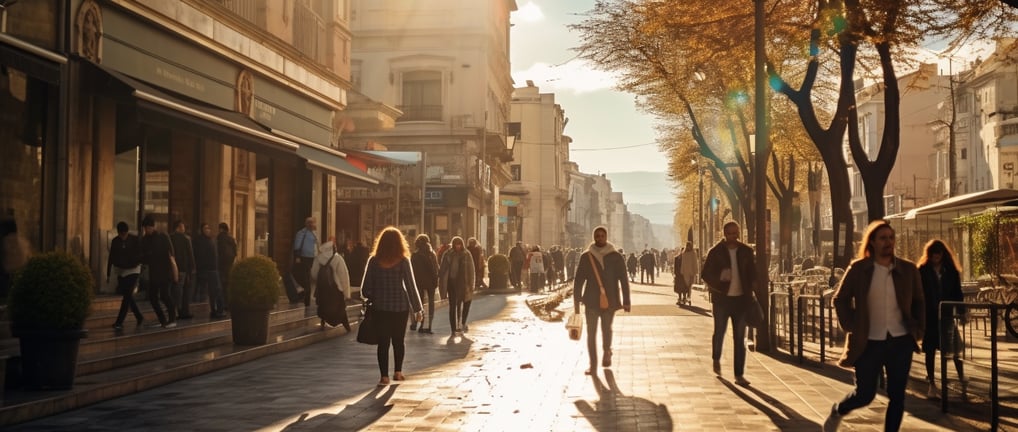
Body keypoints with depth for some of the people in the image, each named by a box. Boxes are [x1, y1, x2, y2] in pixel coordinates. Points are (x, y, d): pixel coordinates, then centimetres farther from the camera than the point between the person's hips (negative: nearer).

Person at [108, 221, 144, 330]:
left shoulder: (135, 240, -9)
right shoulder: (115, 241, 0)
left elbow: (139, 255, -5)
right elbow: (111, 258, 4)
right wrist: (108, 274, 5)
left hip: (133, 270, -4)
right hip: (120, 271, 4)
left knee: (127, 296, -13)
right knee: (127, 296, 8)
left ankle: (119, 322, -13)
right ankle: (139, 317, 25)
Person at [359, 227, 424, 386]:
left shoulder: (373, 261, -3)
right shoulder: (403, 261, -6)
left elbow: (365, 288, -2)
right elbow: (411, 286, -5)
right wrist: (417, 308, 1)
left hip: (380, 307, 0)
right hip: (400, 306, 0)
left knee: (383, 342, 4)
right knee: (399, 340, 15)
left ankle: (384, 376, 0)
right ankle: (397, 371, 19)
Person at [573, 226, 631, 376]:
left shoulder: (616, 257, 0)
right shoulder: (586, 257, 3)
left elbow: (623, 280, -1)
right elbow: (578, 280, 5)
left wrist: (626, 301, -6)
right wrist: (576, 301, 3)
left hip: (609, 300, -1)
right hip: (591, 300, 1)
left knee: (606, 329, 3)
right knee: (591, 333, -1)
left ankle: (606, 351, 35)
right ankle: (593, 366, 6)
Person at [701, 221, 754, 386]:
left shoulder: (746, 251, 5)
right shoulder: (716, 252, -2)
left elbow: (752, 274, 13)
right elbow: (705, 274, -2)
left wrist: (749, 294, 3)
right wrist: (719, 286, -18)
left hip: (741, 299, 2)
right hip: (722, 299, -2)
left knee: (740, 338, 1)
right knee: (719, 332, 8)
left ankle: (739, 374, 4)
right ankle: (716, 359, 38)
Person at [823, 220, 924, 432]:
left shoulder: (908, 269, 2)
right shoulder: (858, 269, -4)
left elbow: (918, 302, 13)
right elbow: (840, 299, 2)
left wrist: (918, 329, 3)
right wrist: (851, 327, -5)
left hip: (901, 342, 2)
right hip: (869, 342, -2)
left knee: (897, 396, 4)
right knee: (864, 394, 3)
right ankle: (837, 412, 33)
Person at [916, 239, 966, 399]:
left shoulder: (951, 271, 5)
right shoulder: (922, 271, -1)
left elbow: (957, 293, 7)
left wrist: (961, 312, -3)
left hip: (947, 315, 1)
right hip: (929, 316, -1)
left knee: (953, 350, -3)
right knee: (930, 351, 6)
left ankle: (962, 379, 14)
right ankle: (932, 384, 14)